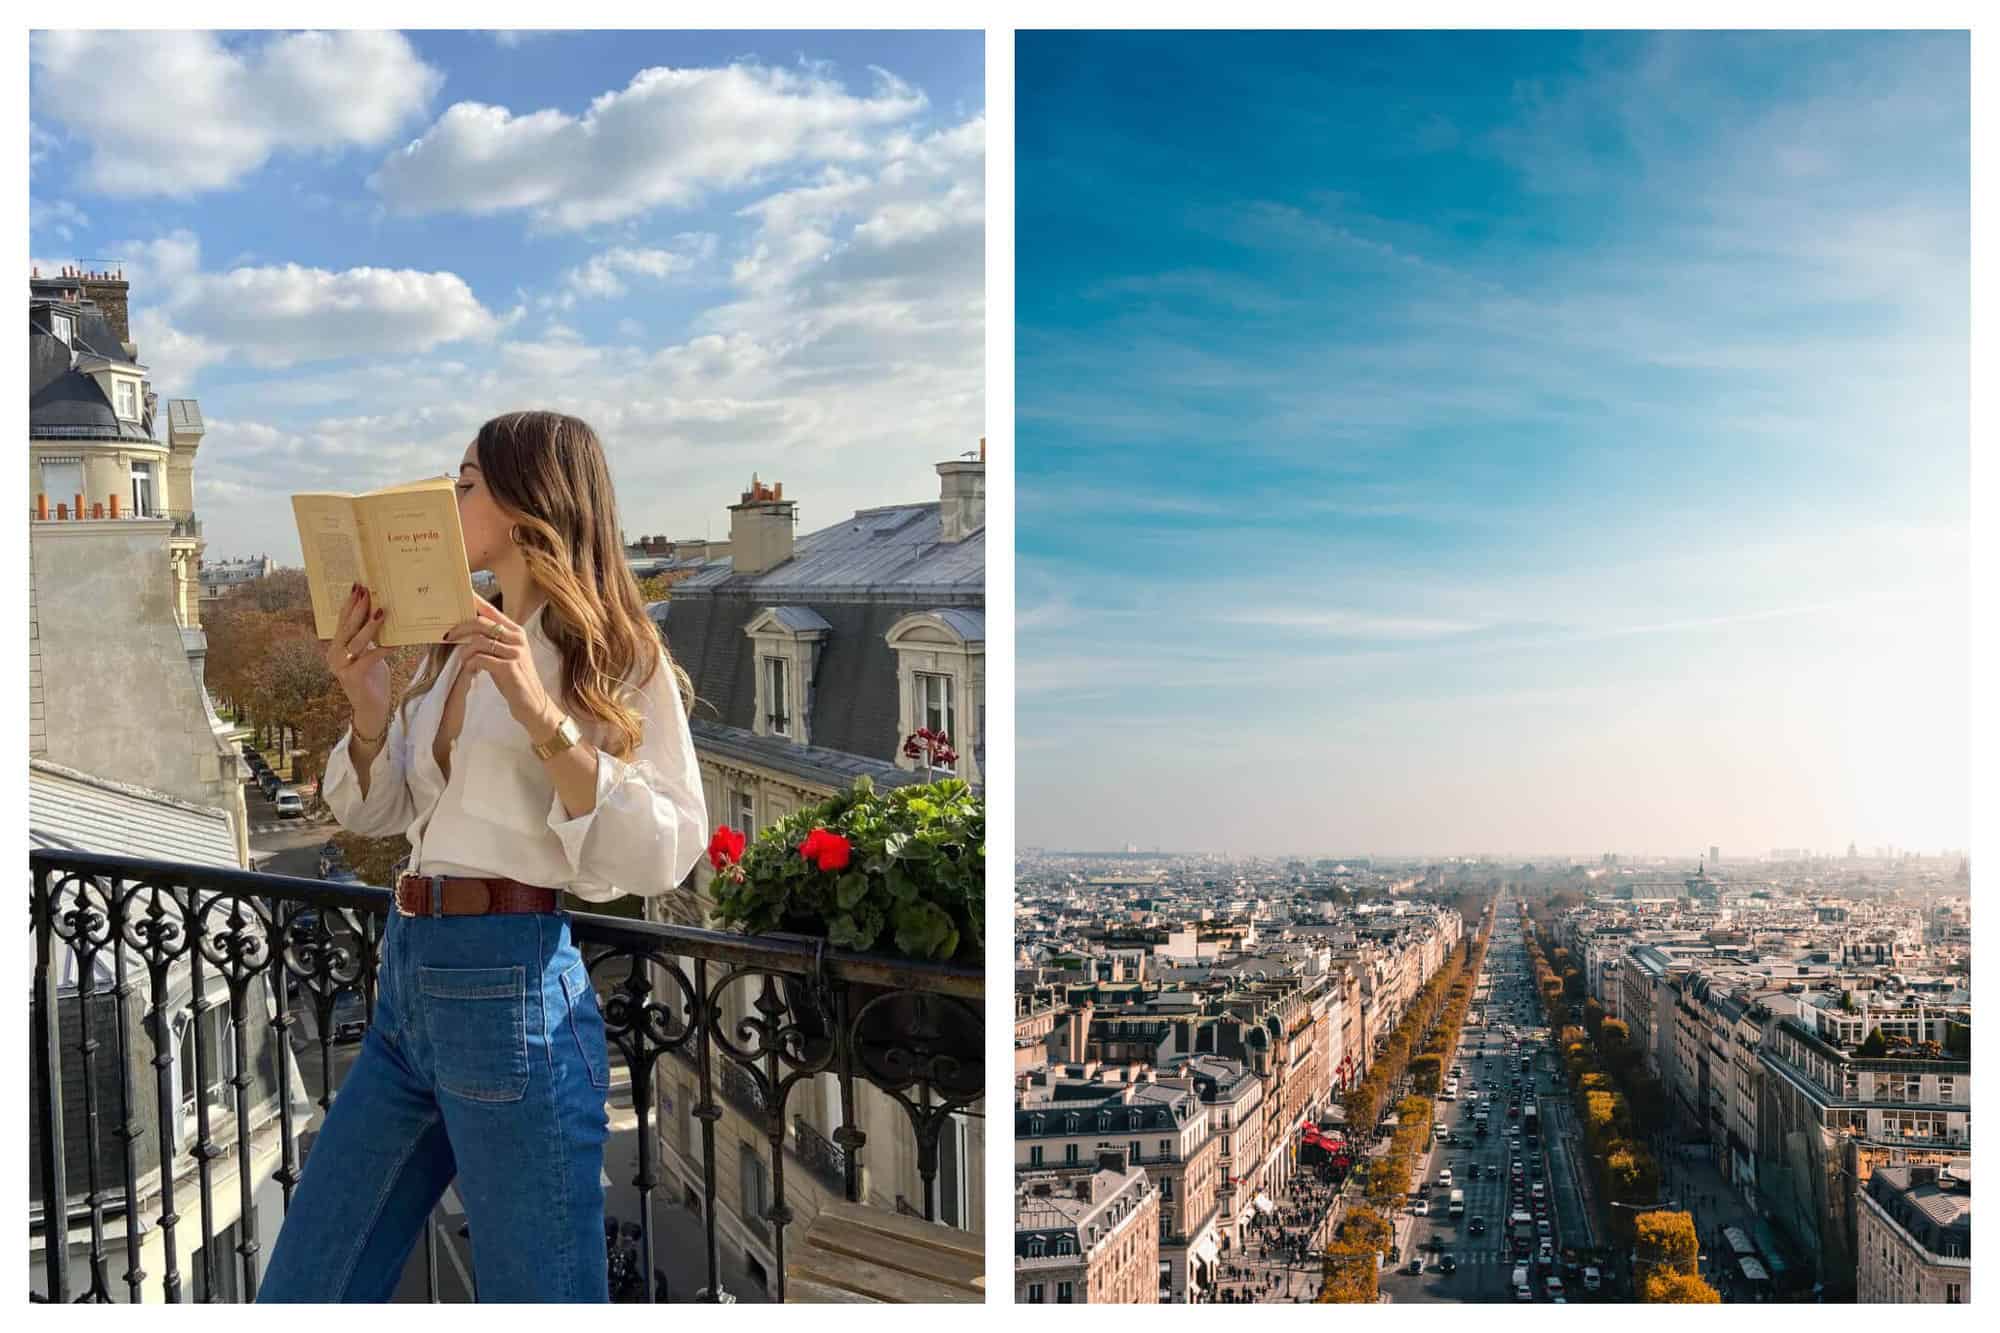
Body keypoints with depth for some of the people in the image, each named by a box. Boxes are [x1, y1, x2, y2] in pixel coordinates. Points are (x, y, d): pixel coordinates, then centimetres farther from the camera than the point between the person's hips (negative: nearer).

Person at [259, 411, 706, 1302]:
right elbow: (375, 813, 15)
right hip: (408, 972, 8)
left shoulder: (614, 655, -7)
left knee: (535, 1290, 5)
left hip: (511, 984, -7)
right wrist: (369, 711, -4)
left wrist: (543, 716, -25)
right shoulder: (456, 644, 14)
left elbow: (661, 856, -17)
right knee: (302, 1290, 16)